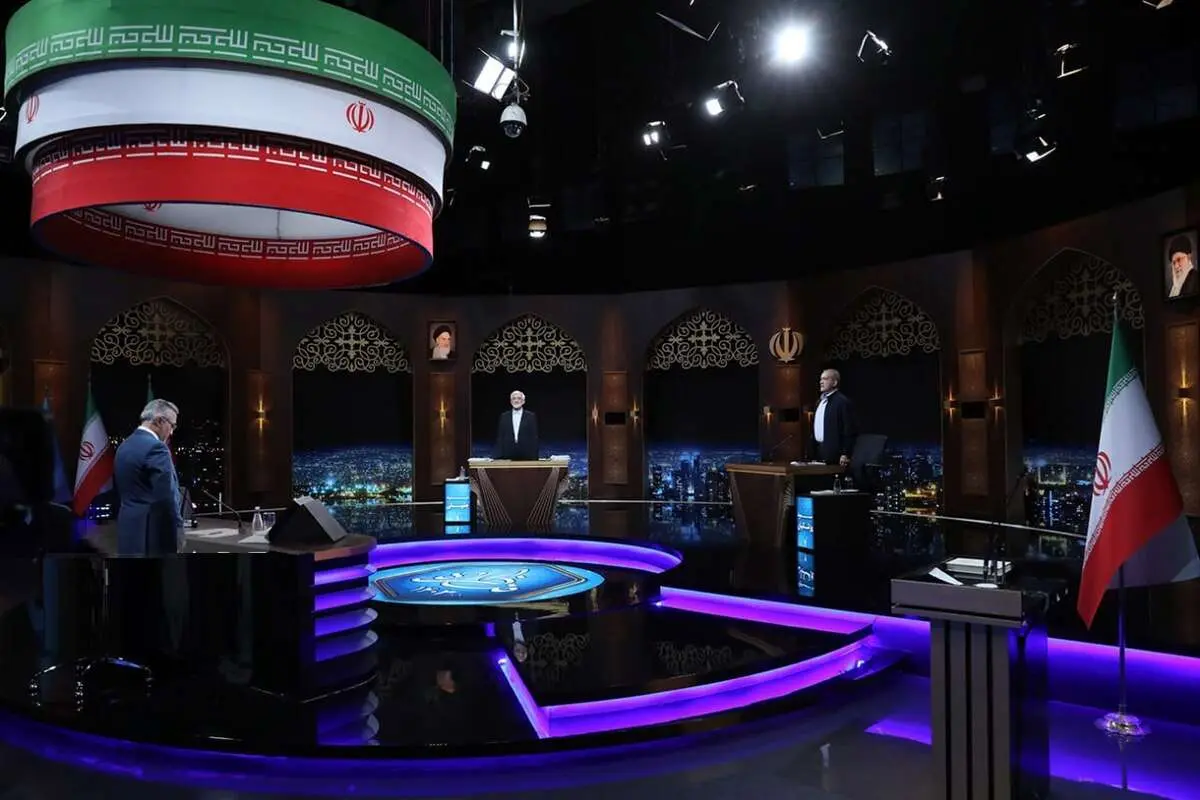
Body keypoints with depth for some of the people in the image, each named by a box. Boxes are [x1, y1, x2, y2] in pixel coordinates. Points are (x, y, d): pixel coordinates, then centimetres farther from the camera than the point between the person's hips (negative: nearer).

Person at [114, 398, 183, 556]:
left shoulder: (124, 446, 13)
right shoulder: (156, 447, -16)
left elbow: (123, 491, 17)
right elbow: (165, 497, -19)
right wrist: (178, 529, -9)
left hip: (128, 529, 9)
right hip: (153, 533, -9)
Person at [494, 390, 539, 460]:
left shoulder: (531, 416, 5)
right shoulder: (504, 416, 10)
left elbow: (534, 438, 2)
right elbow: (500, 438, 9)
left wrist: (534, 457, -5)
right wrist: (498, 455, 1)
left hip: (526, 457, -1)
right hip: (508, 456, 1)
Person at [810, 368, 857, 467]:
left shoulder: (843, 401, -10)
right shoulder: (820, 402, 17)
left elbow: (850, 431, -13)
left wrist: (845, 454, -17)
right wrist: (814, 451, 17)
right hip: (819, 453, 8)